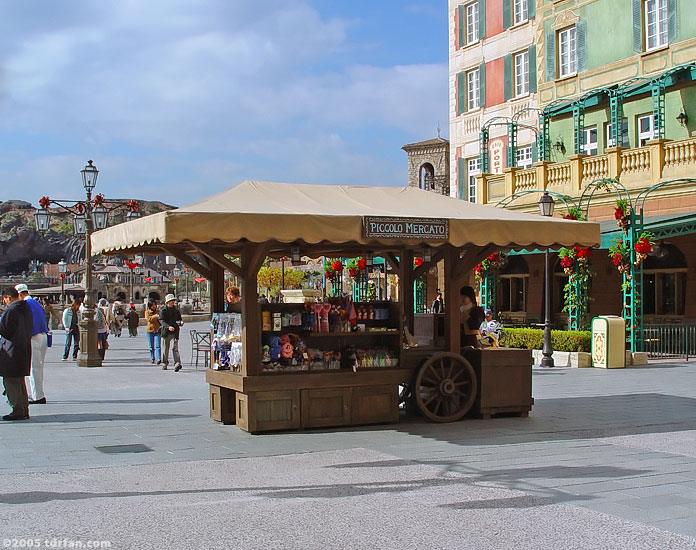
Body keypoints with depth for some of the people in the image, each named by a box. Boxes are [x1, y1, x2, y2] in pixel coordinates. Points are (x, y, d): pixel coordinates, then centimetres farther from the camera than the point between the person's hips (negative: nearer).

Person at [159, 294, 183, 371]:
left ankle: (177, 363, -26)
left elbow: (179, 319, 25)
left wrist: (180, 323, 0)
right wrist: (168, 326, -29)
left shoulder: (176, 310, 14)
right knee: (166, 348, 10)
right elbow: (161, 321, -13)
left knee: (175, 347, -13)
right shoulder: (163, 310, 0)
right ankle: (164, 363, 26)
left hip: (174, 332, 1)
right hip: (166, 332, -1)